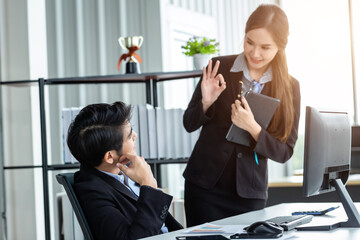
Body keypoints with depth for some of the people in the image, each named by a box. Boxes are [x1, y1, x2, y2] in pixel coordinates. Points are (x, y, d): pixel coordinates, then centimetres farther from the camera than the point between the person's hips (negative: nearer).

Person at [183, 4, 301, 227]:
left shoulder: (290, 88, -4)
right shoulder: (219, 68, -6)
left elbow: (284, 152, -4)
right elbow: (189, 124, 2)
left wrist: (253, 128, -21)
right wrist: (206, 103, -19)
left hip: (250, 193, 1)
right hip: (205, 185, 0)